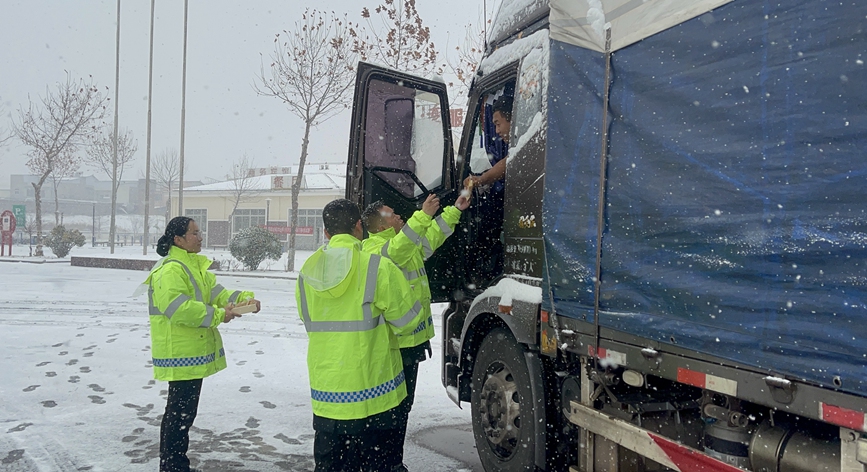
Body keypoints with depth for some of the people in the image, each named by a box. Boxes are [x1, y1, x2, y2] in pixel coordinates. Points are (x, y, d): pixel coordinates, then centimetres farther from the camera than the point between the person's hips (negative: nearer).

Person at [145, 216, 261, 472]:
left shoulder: (194, 266, 15)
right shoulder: (170, 270, -18)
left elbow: (216, 292, 9)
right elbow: (179, 309, -27)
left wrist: (242, 298, -8)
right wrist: (217, 315, -23)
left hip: (192, 352, 11)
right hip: (181, 354, -11)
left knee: (183, 410, 19)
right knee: (181, 412, -2)